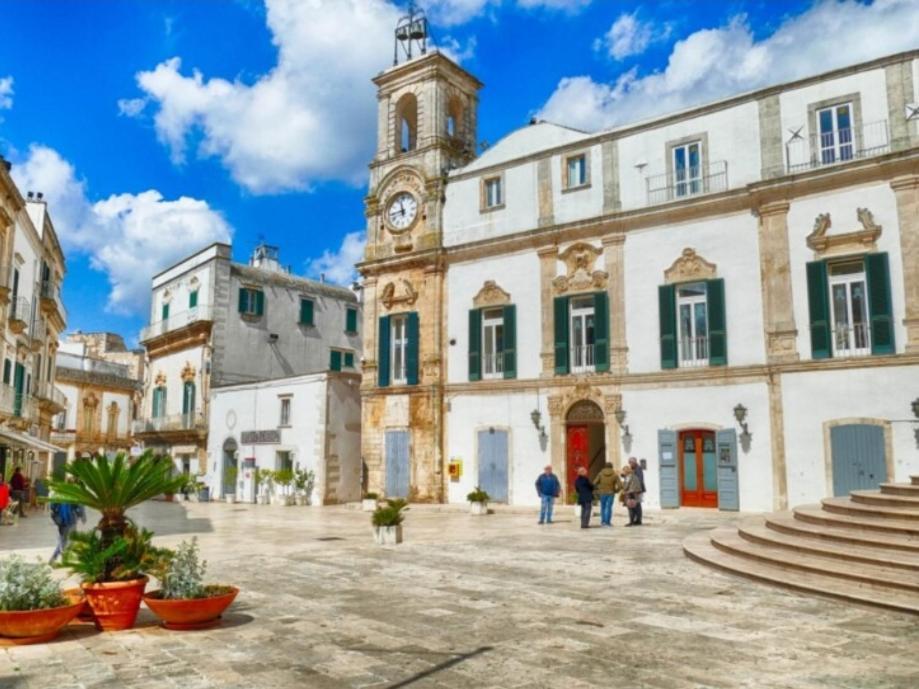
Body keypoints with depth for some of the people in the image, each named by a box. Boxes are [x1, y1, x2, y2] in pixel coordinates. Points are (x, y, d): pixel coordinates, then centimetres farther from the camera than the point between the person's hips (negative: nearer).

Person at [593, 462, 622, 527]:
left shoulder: (601, 474, -1)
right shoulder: (615, 475, -3)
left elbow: (594, 483, -7)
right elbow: (620, 485, -10)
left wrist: (598, 490, 8)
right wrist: (616, 491, 7)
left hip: (602, 493, 1)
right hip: (611, 493, -1)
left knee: (603, 507, 11)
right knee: (609, 507, 4)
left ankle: (603, 521, 9)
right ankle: (608, 522, 4)